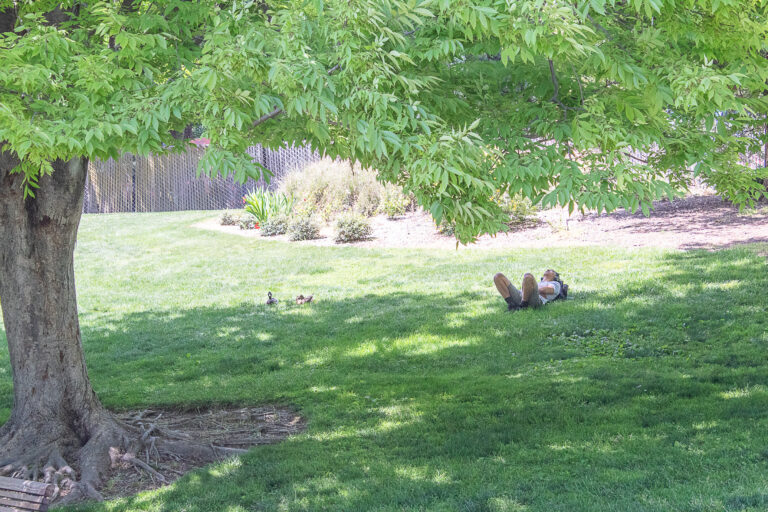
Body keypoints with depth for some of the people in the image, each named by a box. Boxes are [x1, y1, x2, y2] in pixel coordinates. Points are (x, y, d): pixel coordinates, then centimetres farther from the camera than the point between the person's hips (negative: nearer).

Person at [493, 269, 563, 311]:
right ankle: (511, 304, -19)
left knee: (528, 277, -38)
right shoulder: (539, 283, 47)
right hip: (519, 297, 7)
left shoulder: (556, 284, 28)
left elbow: (547, 290, 3)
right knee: (498, 276, -5)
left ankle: (522, 306, -24)